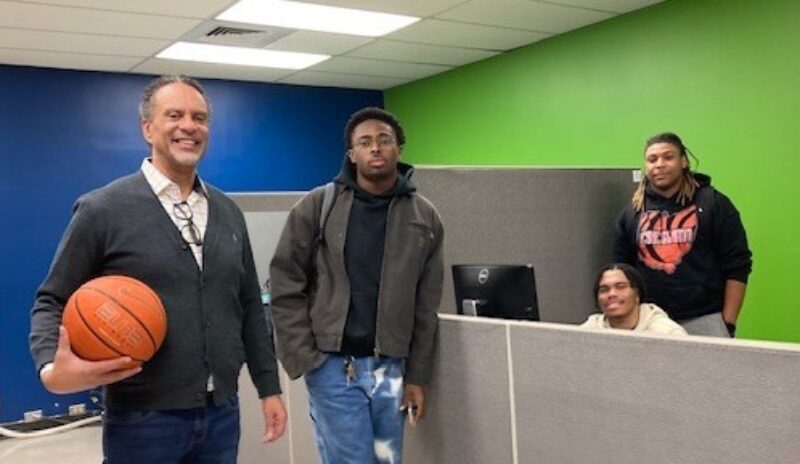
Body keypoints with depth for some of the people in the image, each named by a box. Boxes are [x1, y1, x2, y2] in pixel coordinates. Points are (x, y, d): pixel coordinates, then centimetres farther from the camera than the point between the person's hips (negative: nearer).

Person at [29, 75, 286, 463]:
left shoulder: (228, 212, 8)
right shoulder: (102, 209, -6)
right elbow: (52, 303, -3)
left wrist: (269, 387, 10)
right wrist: (52, 369, -21)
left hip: (222, 414, 5)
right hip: (143, 420, -4)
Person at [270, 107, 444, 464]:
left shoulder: (424, 217, 4)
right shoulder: (316, 206, -4)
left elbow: (426, 306, 6)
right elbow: (285, 286, -3)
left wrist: (417, 376, 4)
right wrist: (303, 358, -9)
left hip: (391, 368, 3)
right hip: (333, 366, -3)